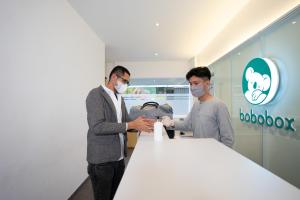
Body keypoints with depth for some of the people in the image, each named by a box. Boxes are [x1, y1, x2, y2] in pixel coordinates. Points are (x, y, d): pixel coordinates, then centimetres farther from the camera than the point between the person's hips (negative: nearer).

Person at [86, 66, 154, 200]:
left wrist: (140, 124, -5)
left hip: (119, 157, 8)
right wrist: (131, 125, -25)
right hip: (102, 160, -7)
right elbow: (97, 127, -24)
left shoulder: (119, 98, 13)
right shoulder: (96, 94, -13)